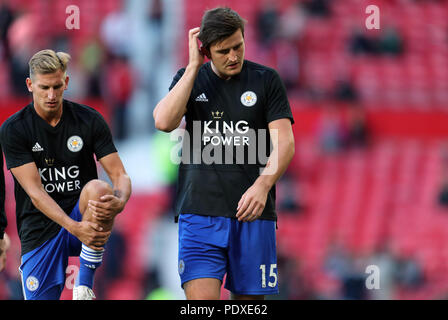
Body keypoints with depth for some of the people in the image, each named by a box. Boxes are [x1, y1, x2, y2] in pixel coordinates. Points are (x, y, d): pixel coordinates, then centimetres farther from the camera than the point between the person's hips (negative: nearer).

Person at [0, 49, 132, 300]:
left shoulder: (90, 120, -2)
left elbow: (120, 175, -4)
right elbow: (34, 191, -15)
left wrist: (119, 202, -30)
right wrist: (74, 227, -29)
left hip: (82, 215, 1)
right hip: (40, 230, -1)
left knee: (98, 189, -32)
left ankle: (85, 285, -22)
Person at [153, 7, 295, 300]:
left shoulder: (266, 80, 6)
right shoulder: (189, 78, 10)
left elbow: (284, 142, -2)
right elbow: (164, 122, -8)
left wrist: (262, 186, -20)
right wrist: (194, 66, -7)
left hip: (253, 212, 0)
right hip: (200, 210, 0)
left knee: (250, 298, 2)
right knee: (201, 299, -14)